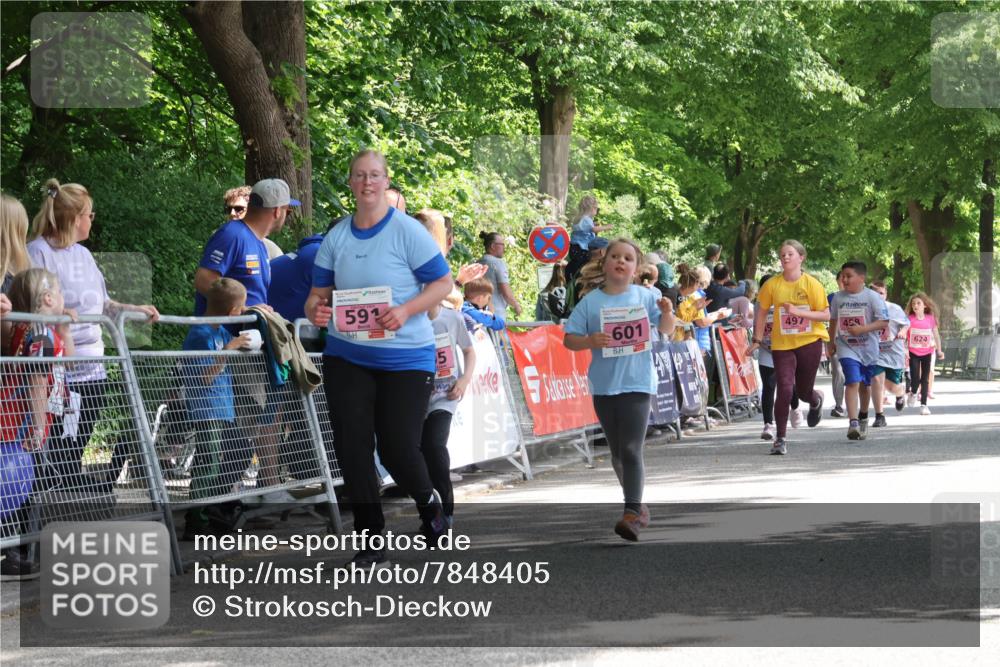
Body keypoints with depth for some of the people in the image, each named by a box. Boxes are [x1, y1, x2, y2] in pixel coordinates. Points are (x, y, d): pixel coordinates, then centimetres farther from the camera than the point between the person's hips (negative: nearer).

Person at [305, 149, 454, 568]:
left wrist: (406, 311, -21)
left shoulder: (408, 231, -7)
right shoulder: (336, 237, 6)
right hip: (347, 357, 4)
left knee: (398, 450, -6)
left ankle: (430, 506, 29)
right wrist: (315, 309, -12)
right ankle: (371, 544, 7)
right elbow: (319, 292, 13)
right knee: (352, 448, -2)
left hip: (406, 358, -4)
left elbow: (443, 283, -6)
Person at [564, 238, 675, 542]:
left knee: (631, 450, -15)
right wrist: (590, 341, -19)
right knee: (617, 453, 14)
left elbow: (667, 330, 5)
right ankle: (638, 506, 30)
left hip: (637, 383, -3)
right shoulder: (591, 301, 0)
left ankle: (632, 515, -20)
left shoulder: (644, 297, -1)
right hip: (604, 387, 3)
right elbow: (569, 340, 1)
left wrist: (667, 312, -16)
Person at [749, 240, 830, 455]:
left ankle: (816, 400, 50)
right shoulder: (772, 285, -4)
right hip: (782, 344, 1)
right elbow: (762, 312, 9)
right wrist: (757, 339, 5)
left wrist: (798, 311, -20)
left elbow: (826, 315, -8)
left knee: (803, 391, 10)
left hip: (809, 342, 0)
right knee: (785, 389, -14)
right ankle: (780, 439, -5)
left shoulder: (811, 284, -8)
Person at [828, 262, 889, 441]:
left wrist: (862, 329, -24)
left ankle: (863, 417, 40)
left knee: (865, 385, 16)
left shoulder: (872, 297, -10)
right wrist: (831, 343, 21)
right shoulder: (838, 298, 1)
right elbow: (833, 321, 16)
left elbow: (884, 322, -13)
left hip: (868, 349, 0)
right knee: (852, 382, -17)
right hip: (847, 348, 0)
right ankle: (853, 423, -25)